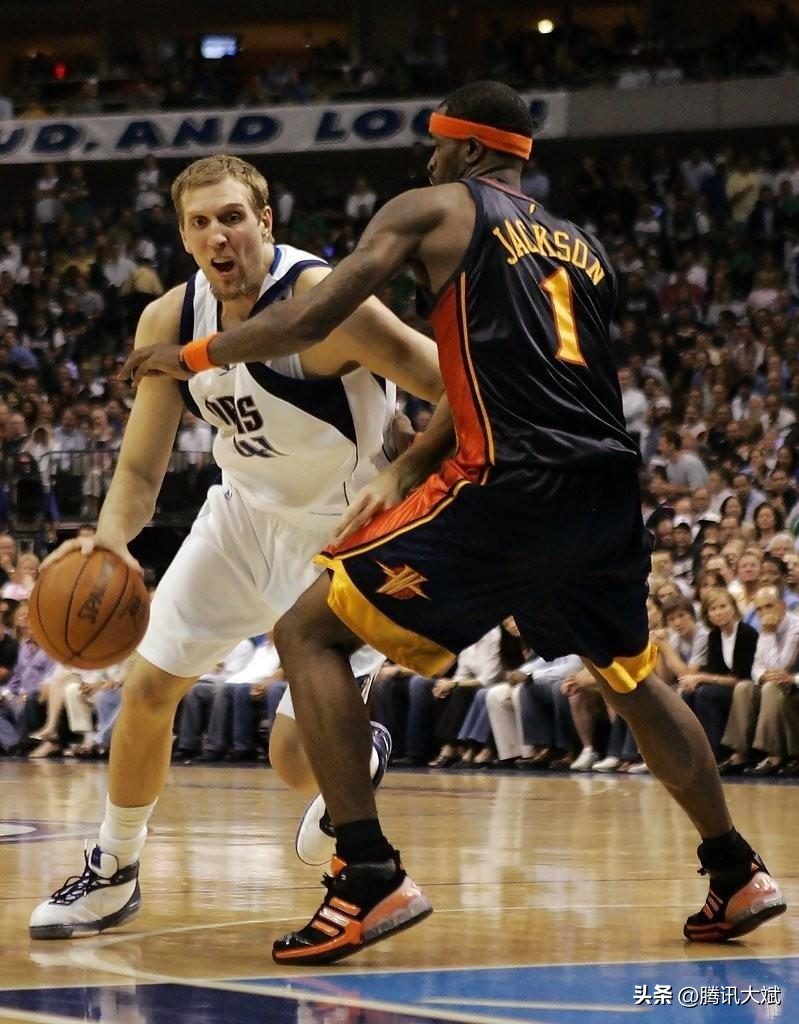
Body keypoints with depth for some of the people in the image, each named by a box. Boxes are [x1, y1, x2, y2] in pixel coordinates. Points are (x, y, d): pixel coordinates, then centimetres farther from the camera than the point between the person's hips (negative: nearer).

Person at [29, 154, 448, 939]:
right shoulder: (169, 321, -11)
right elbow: (141, 469, -7)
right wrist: (110, 536, -28)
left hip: (345, 529, -5)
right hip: (246, 512, 6)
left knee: (298, 756, -10)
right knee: (148, 688, 4)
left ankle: (360, 757, 28)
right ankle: (114, 873, 24)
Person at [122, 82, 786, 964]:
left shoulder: (433, 211, 7)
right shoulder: (584, 247, 25)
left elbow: (310, 320, -2)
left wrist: (192, 355, 12)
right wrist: (403, 473, 30)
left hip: (510, 489, -7)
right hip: (607, 491, 7)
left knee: (308, 633, 1)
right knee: (631, 677, 32)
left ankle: (369, 877, -10)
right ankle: (738, 876, 35)